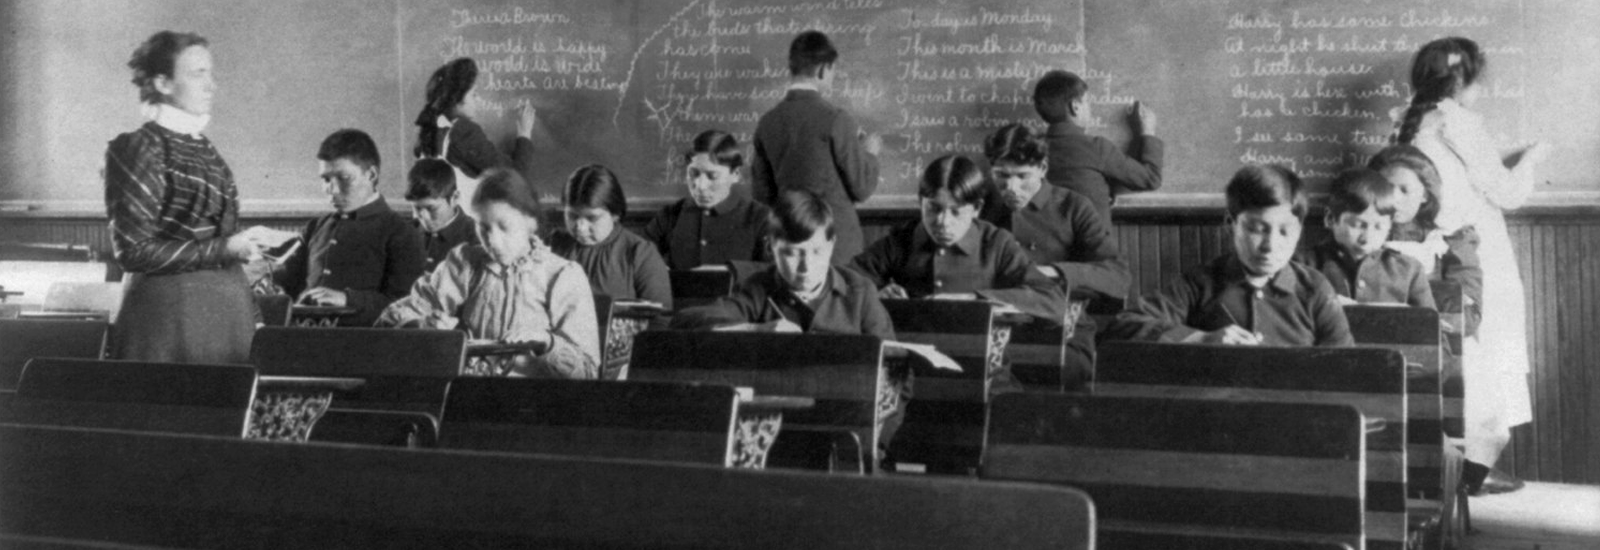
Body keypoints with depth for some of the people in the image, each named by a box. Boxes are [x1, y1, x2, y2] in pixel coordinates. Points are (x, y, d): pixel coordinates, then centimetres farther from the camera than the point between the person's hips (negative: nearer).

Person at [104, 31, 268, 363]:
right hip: (170, 316, -7)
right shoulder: (141, 148, -8)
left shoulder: (204, 149, 13)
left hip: (225, 310, 7)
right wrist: (223, 248, -17)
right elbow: (133, 251, -13)